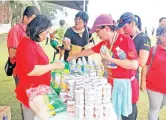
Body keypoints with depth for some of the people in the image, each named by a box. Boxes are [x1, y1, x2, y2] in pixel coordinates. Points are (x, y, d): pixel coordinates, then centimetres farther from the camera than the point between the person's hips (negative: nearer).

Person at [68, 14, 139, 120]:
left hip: (126, 84, -6)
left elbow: (134, 65, -23)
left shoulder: (126, 39, -17)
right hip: (112, 83, 6)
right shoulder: (104, 43, 3)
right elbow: (90, 51, 20)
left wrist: (110, 59, -23)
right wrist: (73, 57, 31)